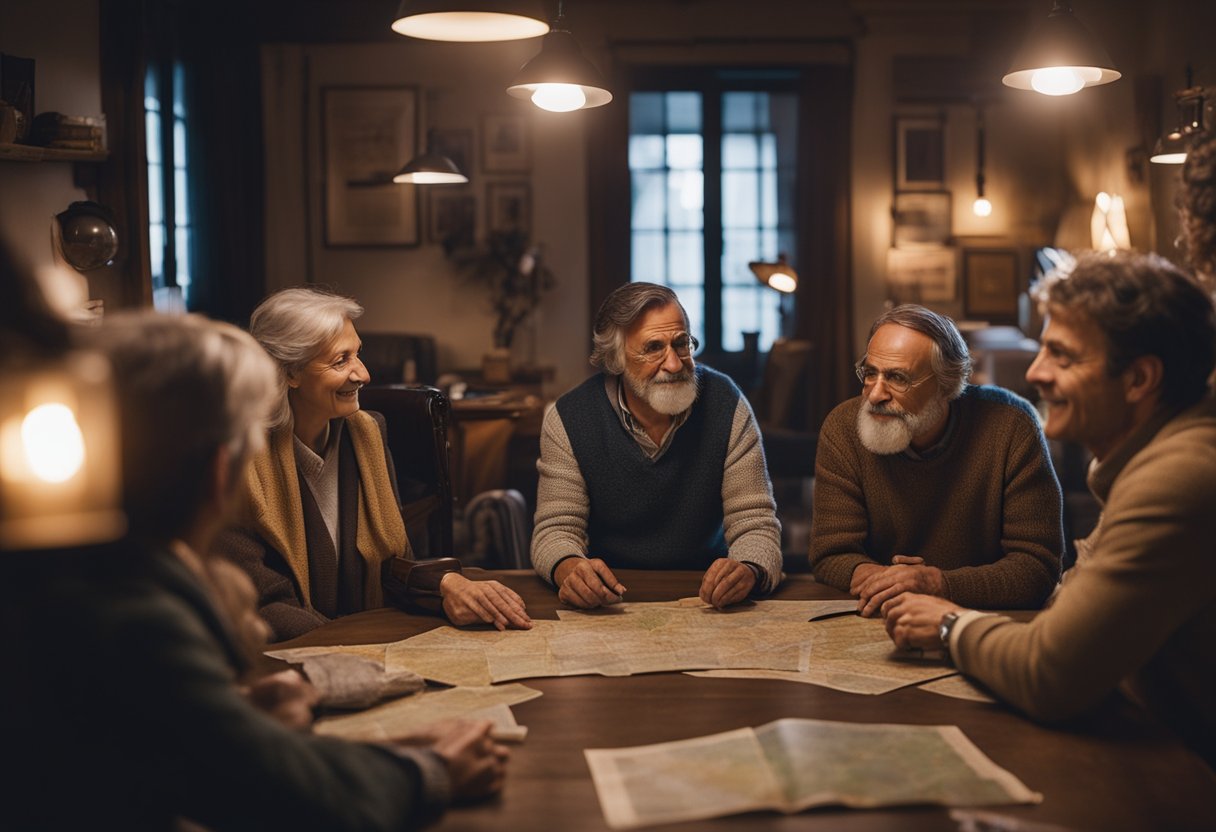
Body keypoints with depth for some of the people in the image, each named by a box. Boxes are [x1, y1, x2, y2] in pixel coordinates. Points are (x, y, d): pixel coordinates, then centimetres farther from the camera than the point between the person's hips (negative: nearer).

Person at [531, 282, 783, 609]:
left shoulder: (726, 406, -6)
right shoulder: (569, 419, -7)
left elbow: (755, 524, -8)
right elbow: (556, 529, -7)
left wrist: (748, 571, -32)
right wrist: (568, 568, -31)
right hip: (608, 601, 0)